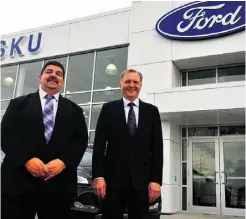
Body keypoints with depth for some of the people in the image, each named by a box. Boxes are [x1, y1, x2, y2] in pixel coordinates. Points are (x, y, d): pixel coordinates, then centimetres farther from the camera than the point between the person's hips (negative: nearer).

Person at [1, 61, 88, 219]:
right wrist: (27, 159, -13)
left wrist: (63, 162, -11)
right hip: (18, 180, -1)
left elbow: (81, 139, 6)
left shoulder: (74, 110, 16)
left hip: (59, 183, 1)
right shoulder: (18, 104, 13)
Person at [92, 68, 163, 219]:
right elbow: (99, 144, 1)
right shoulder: (109, 109, 6)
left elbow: (157, 147, 5)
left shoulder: (152, 111, 8)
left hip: (142, 179, 1)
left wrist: (156, 180, -3)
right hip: (113, 178, -1)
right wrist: (98, 176, -7)